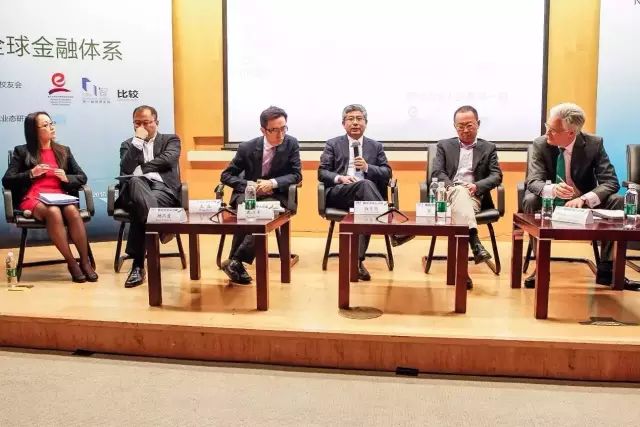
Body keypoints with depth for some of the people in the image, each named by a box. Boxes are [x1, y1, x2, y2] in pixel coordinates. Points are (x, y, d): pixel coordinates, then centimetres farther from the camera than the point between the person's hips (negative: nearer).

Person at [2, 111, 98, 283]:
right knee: (54, 212, -37)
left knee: (72, 211, -34)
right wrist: (31, 174, -13)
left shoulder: (64, 151, 19)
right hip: (33, 198, -2)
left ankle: (85, 261, -28)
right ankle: (71, 263, -29)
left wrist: (66, 178, -6)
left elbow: (82, 178, 16)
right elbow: (7, 181, 2)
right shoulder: (22, 152, 9)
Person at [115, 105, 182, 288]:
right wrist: (137, 141, -1)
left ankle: (138, 265, -35)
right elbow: (126, 170, 2)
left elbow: (168, 159, -4)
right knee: (135, 181, -40)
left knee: (139, 210, -36)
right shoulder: (128, 144, 24)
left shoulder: (171, 139, 20)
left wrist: (140, 169, -2)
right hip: (136, 188, 1)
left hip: (163, 188, -1)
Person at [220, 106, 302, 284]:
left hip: (274, 195, 0)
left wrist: (273, 183, -22)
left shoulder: (291, 144, -4)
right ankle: (236, 261, -28)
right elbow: (226, 175, 1)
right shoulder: (247, 147, -4)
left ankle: (235, 261, -31)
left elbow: (296, 175, -4)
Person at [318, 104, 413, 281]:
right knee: (365, 184, -35)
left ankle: (357, 259, -36)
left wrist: (367, 167, -7)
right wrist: (339, 178, -14)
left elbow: (387, 174, 11)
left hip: (366, 193, 2)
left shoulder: (376, 146, 21)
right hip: (338, 193, -2)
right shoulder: (333, 144, 16)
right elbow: (322, 172, 6)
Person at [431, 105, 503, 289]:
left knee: (462, 197, -36)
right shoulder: (444, 145, 21)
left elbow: (496, 176, 7)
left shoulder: (489, 148, 20)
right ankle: (475, 241, -59)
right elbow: (437, 173, 7)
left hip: (474, 196, 1)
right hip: (449, 194, -1)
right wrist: (451, 187, -14)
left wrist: (477, 186, -14)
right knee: (460, 192, -38)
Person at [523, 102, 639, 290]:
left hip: (586, 203, 1)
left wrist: (583, 199, -35)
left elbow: (611, 182, -15)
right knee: (530, 201, -32)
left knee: (619, 202, -24)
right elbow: (533, 181, -19)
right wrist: (552, 189, -44)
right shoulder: (540, 144, -11)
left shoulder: (594, 144, -11)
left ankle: (606, 270, -13)